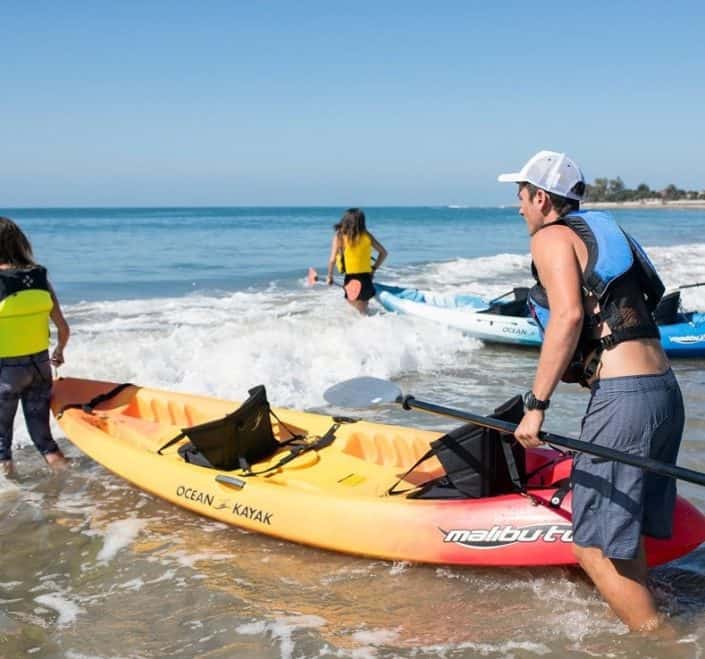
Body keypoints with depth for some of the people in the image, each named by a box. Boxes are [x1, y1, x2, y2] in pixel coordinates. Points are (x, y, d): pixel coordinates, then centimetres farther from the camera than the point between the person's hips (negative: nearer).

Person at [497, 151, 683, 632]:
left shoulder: (552, 236, 0)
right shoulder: (600, 232, 24)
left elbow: (569, 316, -16)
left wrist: (537, 404, -16)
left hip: (624, 399, -9)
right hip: (666, 391, 9)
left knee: (594, 545, -2)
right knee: (625, 533, 17)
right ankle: (645, 625, 24)